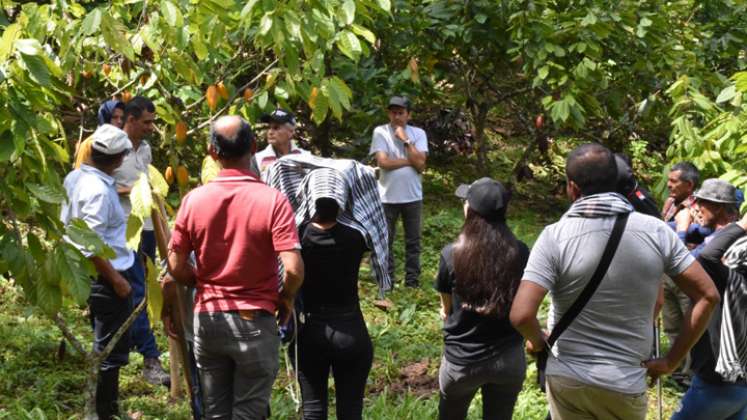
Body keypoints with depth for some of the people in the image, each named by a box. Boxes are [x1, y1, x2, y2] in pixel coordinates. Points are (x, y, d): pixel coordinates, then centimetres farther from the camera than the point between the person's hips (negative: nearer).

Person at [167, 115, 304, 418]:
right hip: (254, 321, -3)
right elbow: (294, 269, -20)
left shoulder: (194, 199, -4)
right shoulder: (272, 200, -14)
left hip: (207, 318, 3)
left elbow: (176, 266, -1)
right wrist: (285, 300, -1)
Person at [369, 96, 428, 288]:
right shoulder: (380, 132, -3)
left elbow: (420, 165, -10)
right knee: (385, 241, 5)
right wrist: (410, 161, -11)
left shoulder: (418, 134, 1)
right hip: (387, 197, -2)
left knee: (413, 241, 8)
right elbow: (383, 162, -15)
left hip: (412, 196, 2)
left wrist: (405, 140, -12)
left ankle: (412, 280, 16)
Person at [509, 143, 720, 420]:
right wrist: (671, 361, 3)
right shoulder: (656, 232, -6)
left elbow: (521, 315, -21)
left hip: (567, 378, -1)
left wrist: (537, 341, 2)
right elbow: (708, 296, -4)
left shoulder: (555, 236, -13)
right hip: (625, 384, 1)